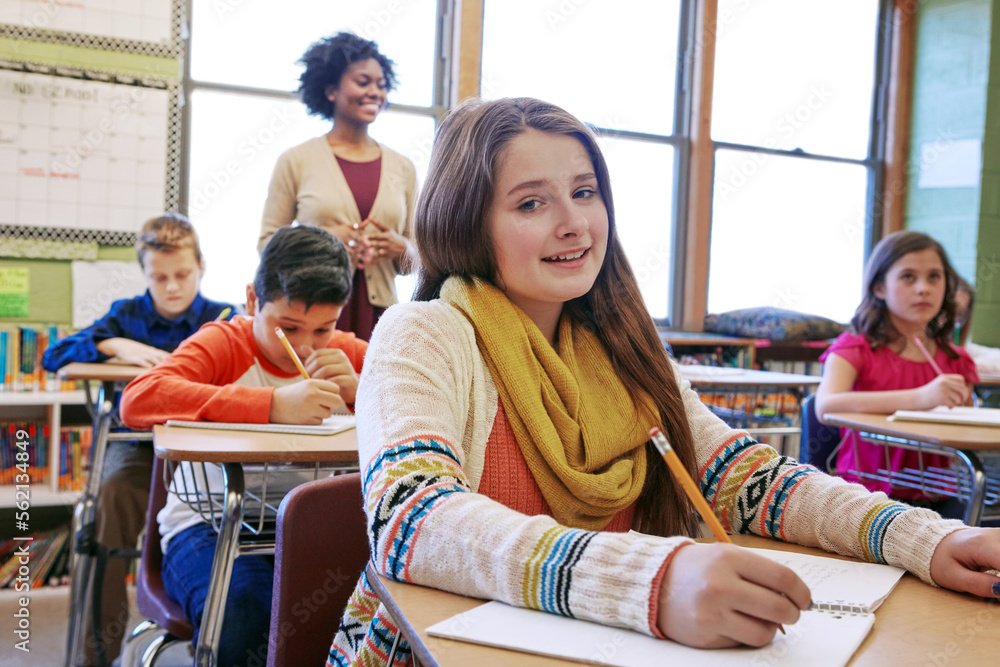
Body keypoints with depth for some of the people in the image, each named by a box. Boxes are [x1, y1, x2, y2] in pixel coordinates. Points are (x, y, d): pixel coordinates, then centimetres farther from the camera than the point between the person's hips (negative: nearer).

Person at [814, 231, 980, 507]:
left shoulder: (956, 361, 12)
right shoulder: (855, 349, -1)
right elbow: (826, 406, -22)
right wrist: (918, 398, -29)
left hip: (935, 498, 4)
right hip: (868, 493, -4)